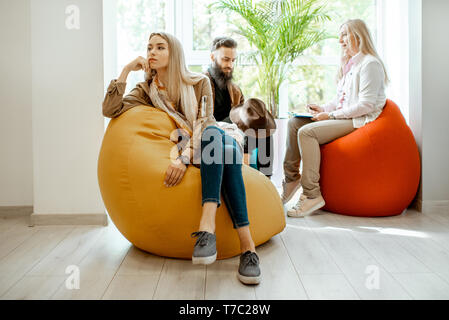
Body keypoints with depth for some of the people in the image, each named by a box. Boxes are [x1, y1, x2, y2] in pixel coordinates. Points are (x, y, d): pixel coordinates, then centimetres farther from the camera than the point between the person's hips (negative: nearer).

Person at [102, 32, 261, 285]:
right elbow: (110, 110, -4)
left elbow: (204, 123, -10)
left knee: (220, 141, -36)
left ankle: (207, 226, -51)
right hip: (184, 149, -1)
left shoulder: (200, 83, 4)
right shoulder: (147, 91, 10)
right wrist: (126, 71, -7)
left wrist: (185, 158, -27)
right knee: (213, 134, -35)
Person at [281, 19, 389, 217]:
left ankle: (312, 194, -25)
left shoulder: (370, 64, -11)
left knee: (307, 132, -27)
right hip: (343, 118, 10)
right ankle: (291, 179, 0)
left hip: (359, 121, -10)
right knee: (294, 123, -2)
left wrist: (331, 115, -18)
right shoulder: (349, 64, 20)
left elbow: (366, 105, -19)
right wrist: (323, 109, 5)